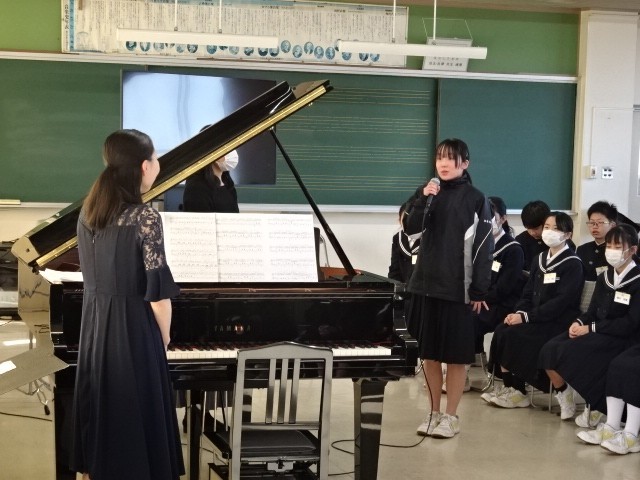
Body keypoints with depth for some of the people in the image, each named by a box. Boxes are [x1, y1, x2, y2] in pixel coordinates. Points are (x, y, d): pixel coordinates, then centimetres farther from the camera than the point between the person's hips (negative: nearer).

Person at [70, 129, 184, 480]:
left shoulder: (88, 212, 4)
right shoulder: (144, 217, -17)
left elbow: (96, 274, 11)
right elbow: (157, 291, -17)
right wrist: (164, 339, -1)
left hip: (95, 329, 7)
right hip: (132, 330, -7)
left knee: (100, 408, 18)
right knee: (135, 412, 3)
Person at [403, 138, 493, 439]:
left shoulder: (475, 199, -5)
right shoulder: (428, 192, 8)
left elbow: (483, 248, -7)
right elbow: (411, 228, -6)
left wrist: (479, 291, -10)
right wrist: (424, 200, -20)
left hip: (457, 287, -4)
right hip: (427, 283, 4)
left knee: (455, 355, 3)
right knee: (429, 353, 11)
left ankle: (451, 416, 13)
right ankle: (434, 413, 22)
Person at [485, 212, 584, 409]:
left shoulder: (572, 264, -7)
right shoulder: (540, 260, 15)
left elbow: (561, 301, -17)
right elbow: (528, 294, 14)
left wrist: (526, 316, -21)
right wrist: (518, 312, -8)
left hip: (559, 322, -6)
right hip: (536, 319, 7)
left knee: (514, 334, -26)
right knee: (501, 330, -20)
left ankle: (518, 392, -12)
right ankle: (508, 386, -14)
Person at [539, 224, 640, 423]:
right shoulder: (604, 278, 15)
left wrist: (591, 328, -17)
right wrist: (579, 322, -8)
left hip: (621, 338, -7)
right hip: (596, 332, 7)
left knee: (568, 352, -28)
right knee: (549, 350, -19)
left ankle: (595, 406, -11)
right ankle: (564, 399, -2)